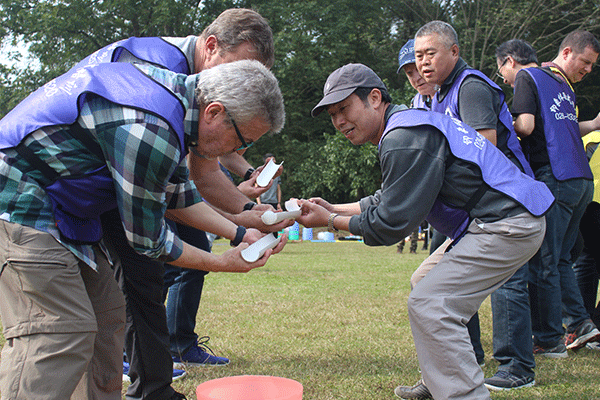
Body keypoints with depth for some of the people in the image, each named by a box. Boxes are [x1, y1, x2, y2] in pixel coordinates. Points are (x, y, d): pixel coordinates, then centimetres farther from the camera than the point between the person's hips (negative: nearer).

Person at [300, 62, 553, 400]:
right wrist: (334, 209, 17)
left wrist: (331, 222, -5)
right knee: (428, 283, 21)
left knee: (429, 305, -15)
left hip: (508, 226, -11)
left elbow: (392, 224, -17)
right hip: (498, 221, 11)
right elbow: (389, 201, 23)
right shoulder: (404, 126, 16)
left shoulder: (405, 139, -17)